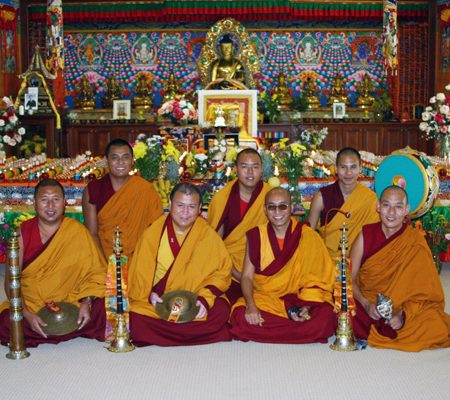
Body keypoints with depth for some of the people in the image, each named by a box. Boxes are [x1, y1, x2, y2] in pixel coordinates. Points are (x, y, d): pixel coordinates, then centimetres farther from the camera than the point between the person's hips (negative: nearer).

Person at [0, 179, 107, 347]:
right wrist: (27, 314, -20)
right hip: (29, 306, 1)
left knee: (100, 310, -27)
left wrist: (87, 302, -20)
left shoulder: (78, 232, -3)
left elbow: (95, 273, -2)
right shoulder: (22, 233, -1)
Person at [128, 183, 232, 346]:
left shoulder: (209, 236, 0)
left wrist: (205, 298, -16)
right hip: (157, 301, 0)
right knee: (136, 319, -30)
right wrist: (149, 294, -16)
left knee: (221, 311, -30)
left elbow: (222, 272, 1)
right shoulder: (152, 234, 1)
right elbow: (140, 271, 3)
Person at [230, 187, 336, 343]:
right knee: (240, 317, -31)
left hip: (299, 299, -1)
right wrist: (250, 305, -19)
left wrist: (307, 306, -17)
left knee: (325, 318, -31)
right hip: (262, 299, 1)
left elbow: (315, 278, 1)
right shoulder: (256, 236, 4)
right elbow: (247, 276, 0)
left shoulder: (308, 237, 1)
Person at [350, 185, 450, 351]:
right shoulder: (366, 234, 0)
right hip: (365, 304, 1)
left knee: (435, 326, -30)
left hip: (404, 308, 0)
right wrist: (366, 304, -19)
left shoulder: (416, 243, -2)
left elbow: (425, 291, -5)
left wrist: (403, 314, -22)